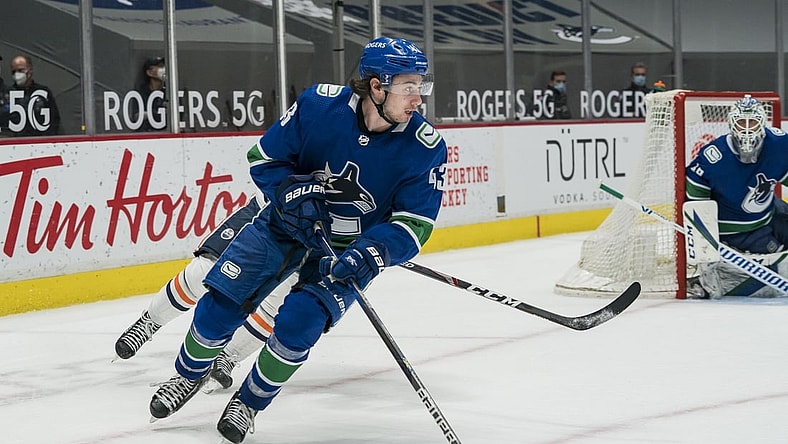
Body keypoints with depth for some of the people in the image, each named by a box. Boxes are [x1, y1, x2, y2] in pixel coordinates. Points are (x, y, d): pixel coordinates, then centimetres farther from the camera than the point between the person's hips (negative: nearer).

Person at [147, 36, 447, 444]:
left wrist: (370, 254, -35)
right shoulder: (319, 104, -21)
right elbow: (264, 158, -7)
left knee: (298, 323, -20)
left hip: (352, 248, -1)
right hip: (287, 223, 1)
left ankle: (249, 403, 7)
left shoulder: (425, 147, -21)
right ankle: (188, 375, 28)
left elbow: (414, 224, -19)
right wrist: (291, 193, -25)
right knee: (221, 302, -3)